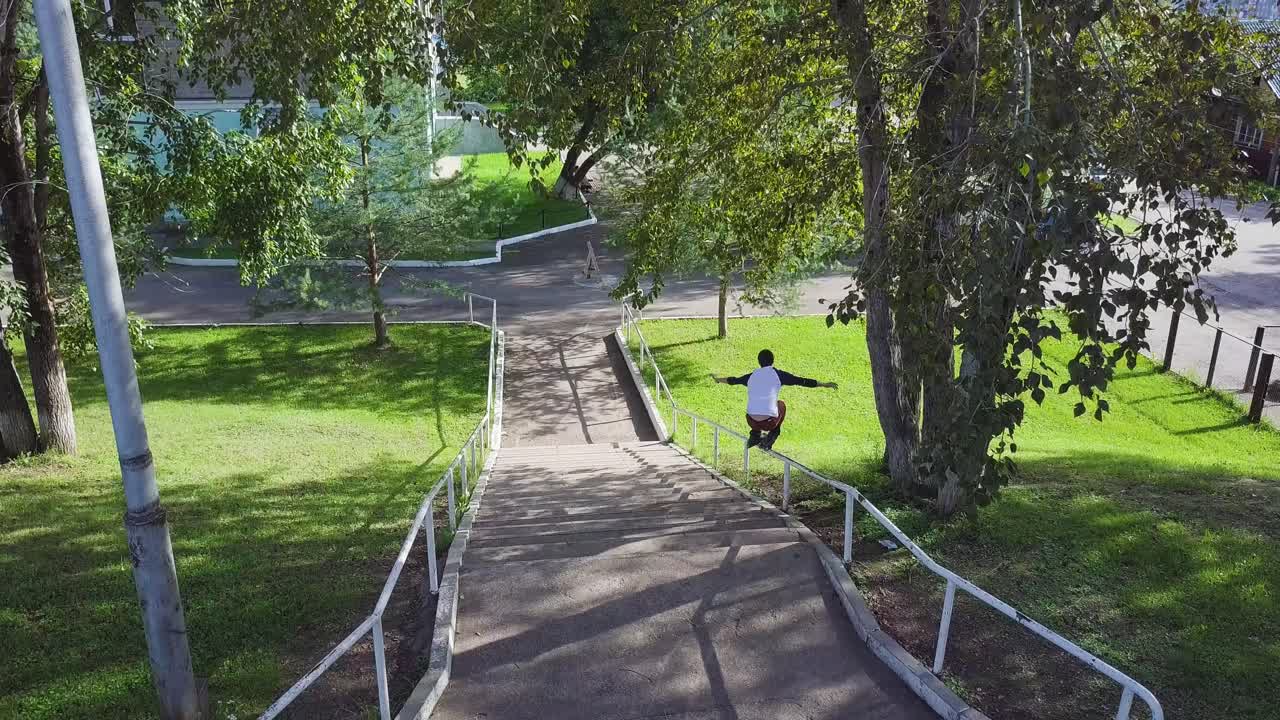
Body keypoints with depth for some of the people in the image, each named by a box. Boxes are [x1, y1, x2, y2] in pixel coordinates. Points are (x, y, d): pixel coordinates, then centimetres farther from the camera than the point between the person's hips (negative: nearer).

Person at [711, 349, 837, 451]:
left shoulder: (752, 376, 14)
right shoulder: (777, 373, 4)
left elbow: (733, 380, 31)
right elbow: (801, 381, 3)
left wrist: (717, 379, 51)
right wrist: (825, 384, 11)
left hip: (751, 422, 4)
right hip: (769, 422, -4)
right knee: (781, 405, 28)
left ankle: (755, 435, 22)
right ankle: (769, 440, 18)